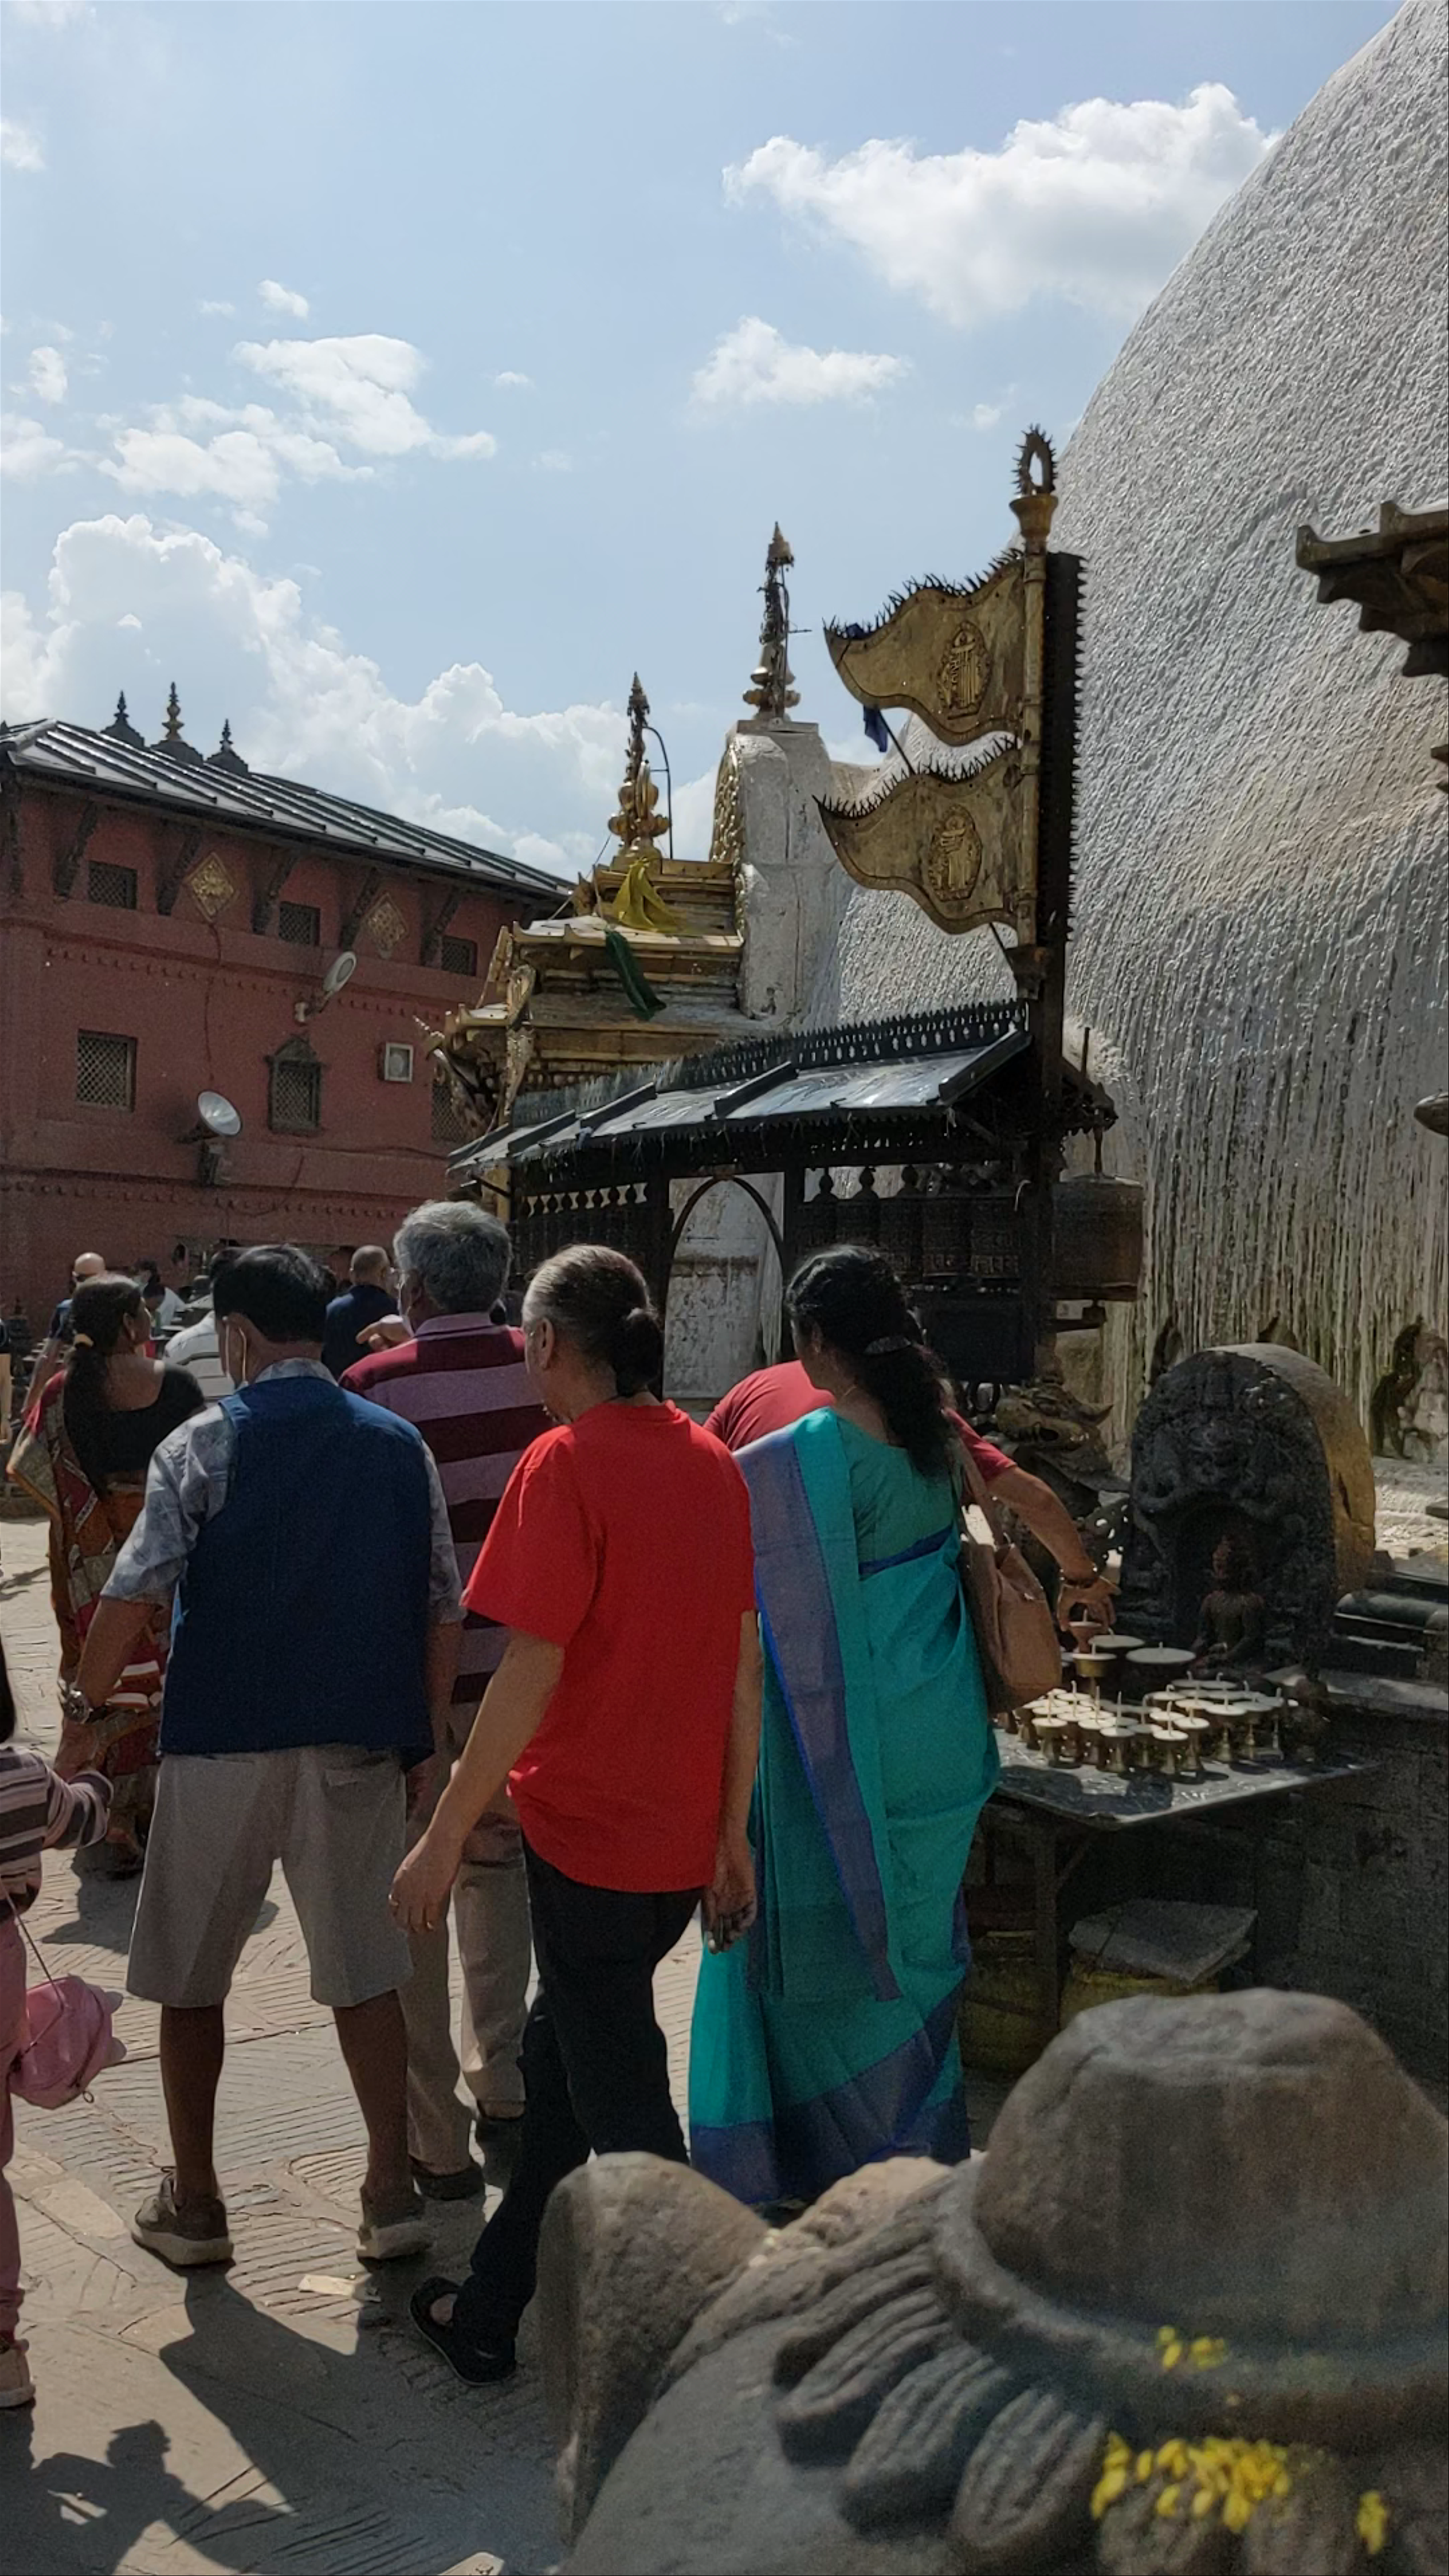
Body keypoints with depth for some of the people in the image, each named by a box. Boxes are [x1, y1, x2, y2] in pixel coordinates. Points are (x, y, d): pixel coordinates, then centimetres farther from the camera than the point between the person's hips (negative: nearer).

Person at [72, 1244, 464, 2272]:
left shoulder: (207, 1444, -7)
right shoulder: (399, 1444, 4)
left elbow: (134, 1596, -13)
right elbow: (443, 1608, 4)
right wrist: (420, 1728, 13)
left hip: (223, 1741, -3)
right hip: (360, 1744, 3)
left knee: (191, 1979, 14)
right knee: (365, 1974, 13)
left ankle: (194, 2204, 22)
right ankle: (393, 2194, 14)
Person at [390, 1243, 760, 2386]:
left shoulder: (565, 1464, -16)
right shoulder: (711, 1459, 5)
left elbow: (530, 1674, -19)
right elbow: (744, 1665, 8)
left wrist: (445, 1838, -11)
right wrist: (732, 1833, 15)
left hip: (589, 1836, -8)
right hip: (684, 1842, 8)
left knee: (626, 2115, 5)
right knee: (558, 2062, 23)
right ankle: (491, 2312, 38)